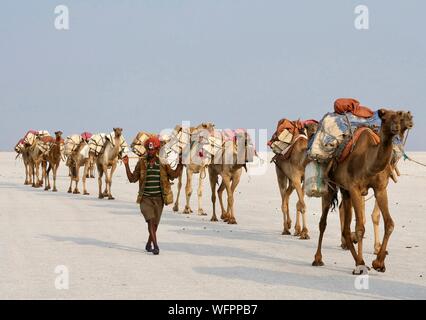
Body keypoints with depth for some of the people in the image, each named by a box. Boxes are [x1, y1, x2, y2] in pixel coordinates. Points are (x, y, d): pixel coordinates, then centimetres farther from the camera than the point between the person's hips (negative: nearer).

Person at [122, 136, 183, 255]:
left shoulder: (163, 163, 3)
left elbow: (173, 175, -3)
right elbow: (132, 178, 4)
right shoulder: (141, 163, 3)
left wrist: (180, 163, -12)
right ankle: (155, 246, -19)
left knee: (155, 223, 9)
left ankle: (149, 244, 30)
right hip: (145, 198, -1)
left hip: (159, 198, 1)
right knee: (151, 220, -18)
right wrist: (126, 165, -6)